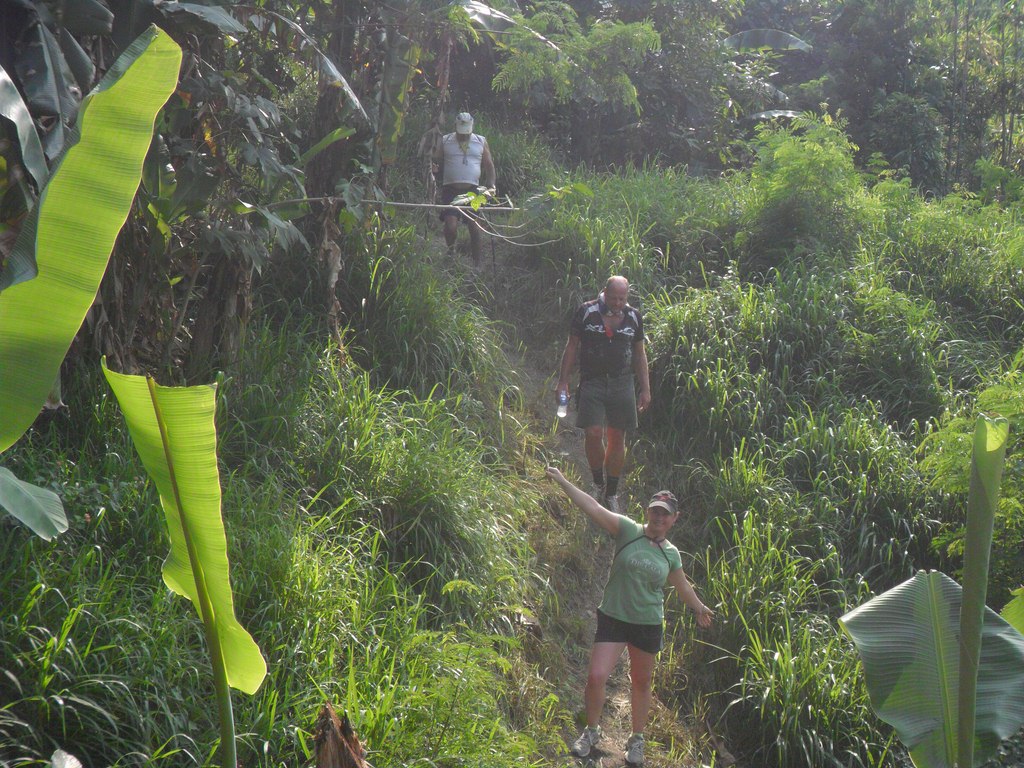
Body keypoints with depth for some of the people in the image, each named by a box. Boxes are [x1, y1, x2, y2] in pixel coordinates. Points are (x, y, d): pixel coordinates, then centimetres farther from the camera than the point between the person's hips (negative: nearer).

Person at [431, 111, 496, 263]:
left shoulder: (481, 142, 12)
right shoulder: (445, 141, 9)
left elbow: (489, 166, 15)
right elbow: (436, 163, 11)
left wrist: (491, 186, 2)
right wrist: (434, 168, -14)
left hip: (473, 190, 1)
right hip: (451, 189, -1)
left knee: (475, 227, -2)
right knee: (451, 225, -17)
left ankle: (477, 262, 7)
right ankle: (451, 249, 12)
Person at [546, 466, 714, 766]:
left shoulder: (671, 554, 1)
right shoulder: (629, 531, -9)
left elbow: (682, 586, 20)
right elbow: (593, 508, -19)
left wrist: (699, 608, 33)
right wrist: (562, 482, -27)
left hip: (648, 625, 2)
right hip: (612, 618, -2)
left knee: (641, 683, 15)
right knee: (596, 677, -10)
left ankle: (637, 739, 36)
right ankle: (591, 731, 16)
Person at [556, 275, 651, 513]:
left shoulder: (634, 317, 6)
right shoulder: (586, 312, -2)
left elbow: (639, 354, 14)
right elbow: (571, 347, 4)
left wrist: (645, 389, 10)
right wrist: (563, 381, 0)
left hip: (622, 384, 3)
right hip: (592, 383, -2)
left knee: (617, 439, 5)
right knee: (593, 434, -13)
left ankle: (611, 494, 19)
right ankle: (598, 484, 11)